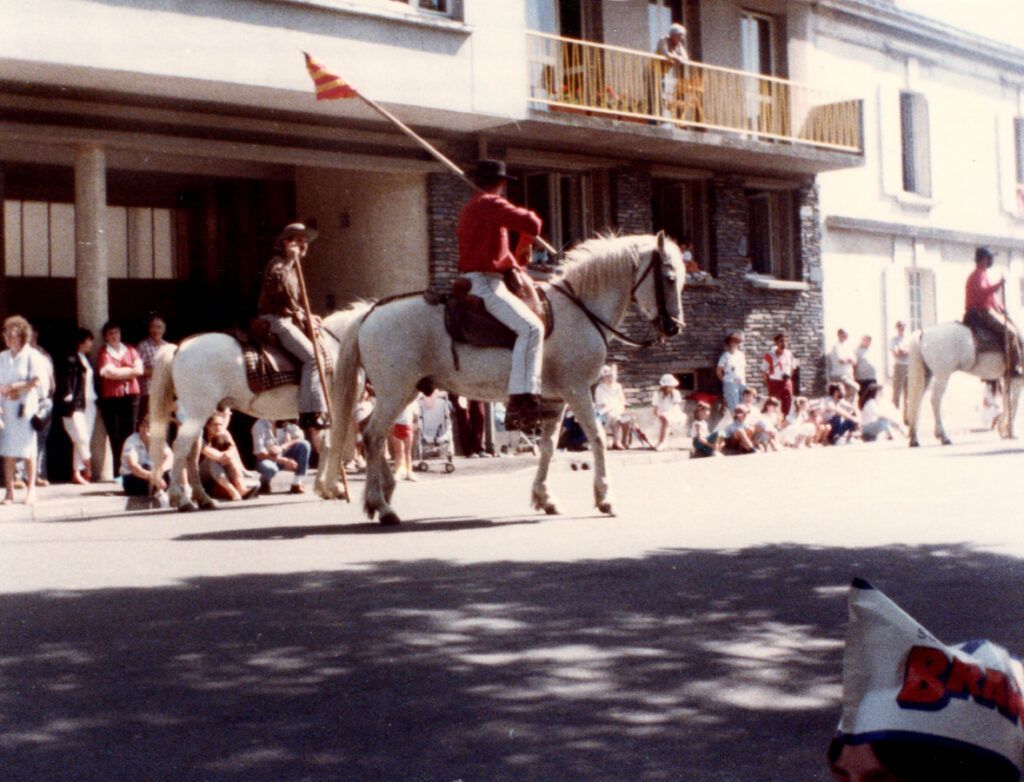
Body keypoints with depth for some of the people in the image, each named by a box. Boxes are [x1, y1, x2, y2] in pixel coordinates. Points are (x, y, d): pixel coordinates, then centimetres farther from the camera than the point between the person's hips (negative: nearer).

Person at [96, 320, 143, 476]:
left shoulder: (130, 350, 14)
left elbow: (139, 370, 2)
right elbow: (110, 372, -10)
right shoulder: (103, 353, 4)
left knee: (129, 434, -3)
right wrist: (130, 370, 1)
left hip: (131, 395, 2)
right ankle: (117, 471, -1)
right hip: (110, 397, -2)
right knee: (115, 436, -2)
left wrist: (119, 372, -6)